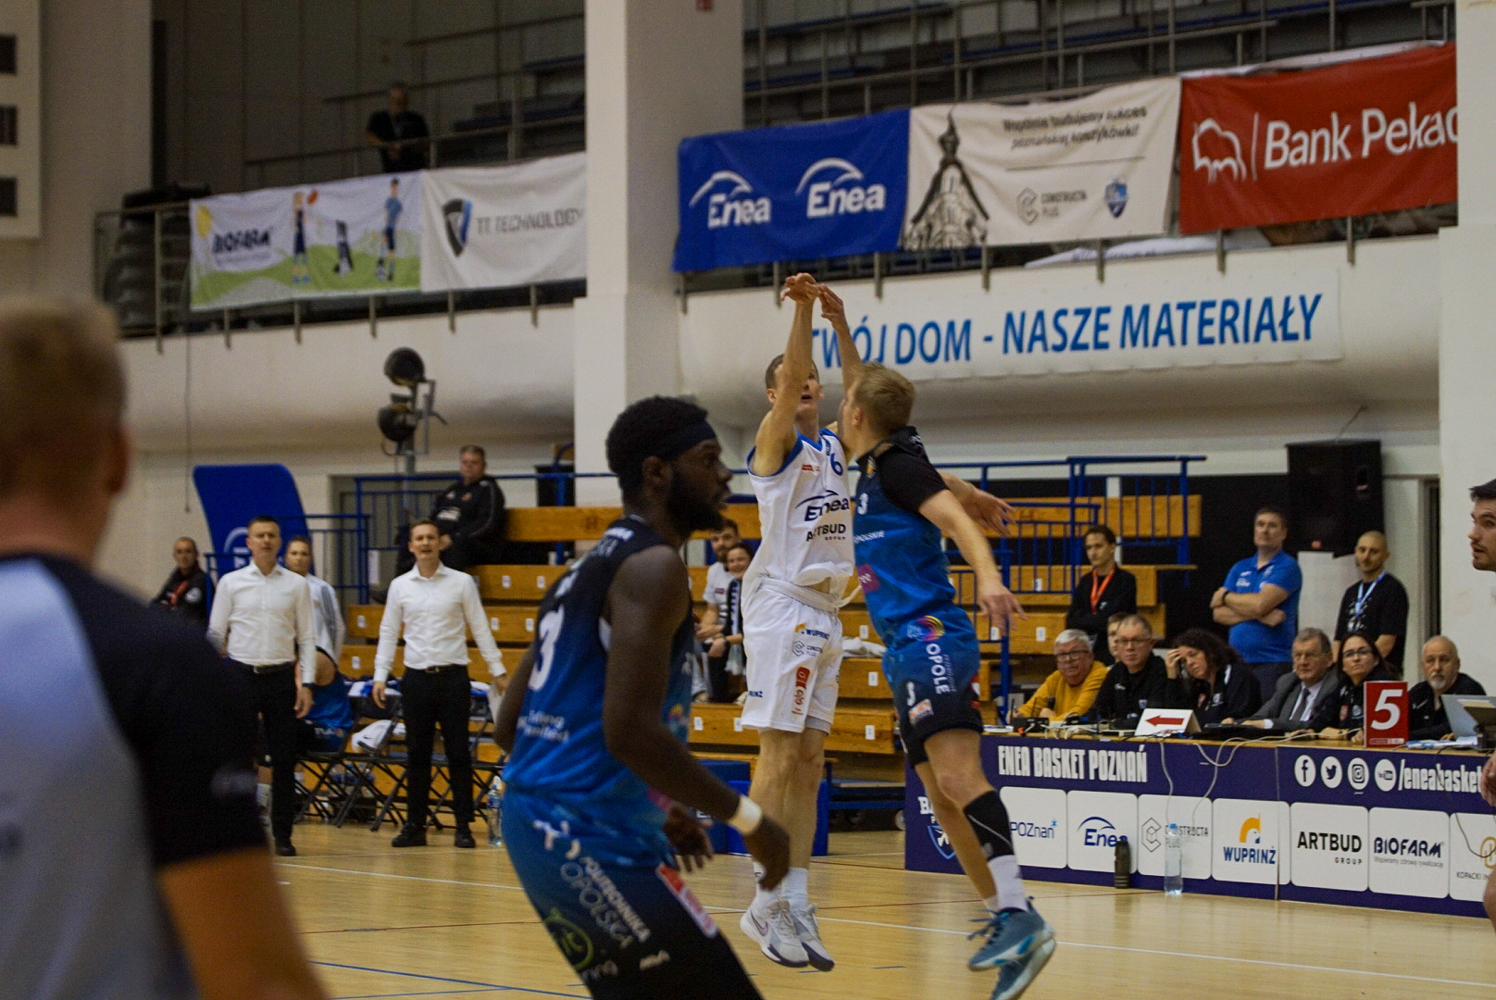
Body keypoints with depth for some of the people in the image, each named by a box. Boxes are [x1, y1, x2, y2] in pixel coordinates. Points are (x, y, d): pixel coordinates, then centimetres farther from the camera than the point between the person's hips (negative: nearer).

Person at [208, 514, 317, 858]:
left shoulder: (296, 585, 6)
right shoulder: (231, 583, 5)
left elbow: (307, 637, 7)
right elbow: (215, 634, 7)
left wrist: (306, 682, -1)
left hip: (281, 676, 0)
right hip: (241, 674, 0)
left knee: (283, 759, 0)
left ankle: (282, 834, 5)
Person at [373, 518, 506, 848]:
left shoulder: (462, 583, 2)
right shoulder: (400, 586, 7)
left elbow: (480, 629, 5)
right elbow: (388, 632, 11)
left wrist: (497, 671, 2)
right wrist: (380, 675, 3)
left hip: (453, 676, -2)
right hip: (416, 677, 2)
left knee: (458, 753, -1)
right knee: (417, 755, 3)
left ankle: (463, 825, 3)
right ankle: (415, 826, 8)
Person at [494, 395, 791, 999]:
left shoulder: (589, 570, 19)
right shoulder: (653, 566, -11)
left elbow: (509, 727, 22)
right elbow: (630, 731, -23)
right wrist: (748, 819, -13)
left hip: (539, 827, 10)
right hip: (595, 843, -10)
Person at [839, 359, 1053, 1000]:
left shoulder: (897, 464, -8)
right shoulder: (872, 469, 18)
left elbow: (955, 518, -23)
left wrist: (988, 577, -39)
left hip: (931, 639, -10)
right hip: (908, 652, 10)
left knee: (958, 778, -24)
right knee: (942, 797, 9)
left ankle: (1020, 916, -34)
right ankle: (1001, 920, 15)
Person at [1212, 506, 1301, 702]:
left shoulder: (1287, 567, -2)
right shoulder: (1240, 569, 16)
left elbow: (1261, 604, -15)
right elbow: (1219, 613, 6)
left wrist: (1225, 596, 2)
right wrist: (1258, 615, -10)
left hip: (1273, 662, -6)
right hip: (1237, 662, 6)